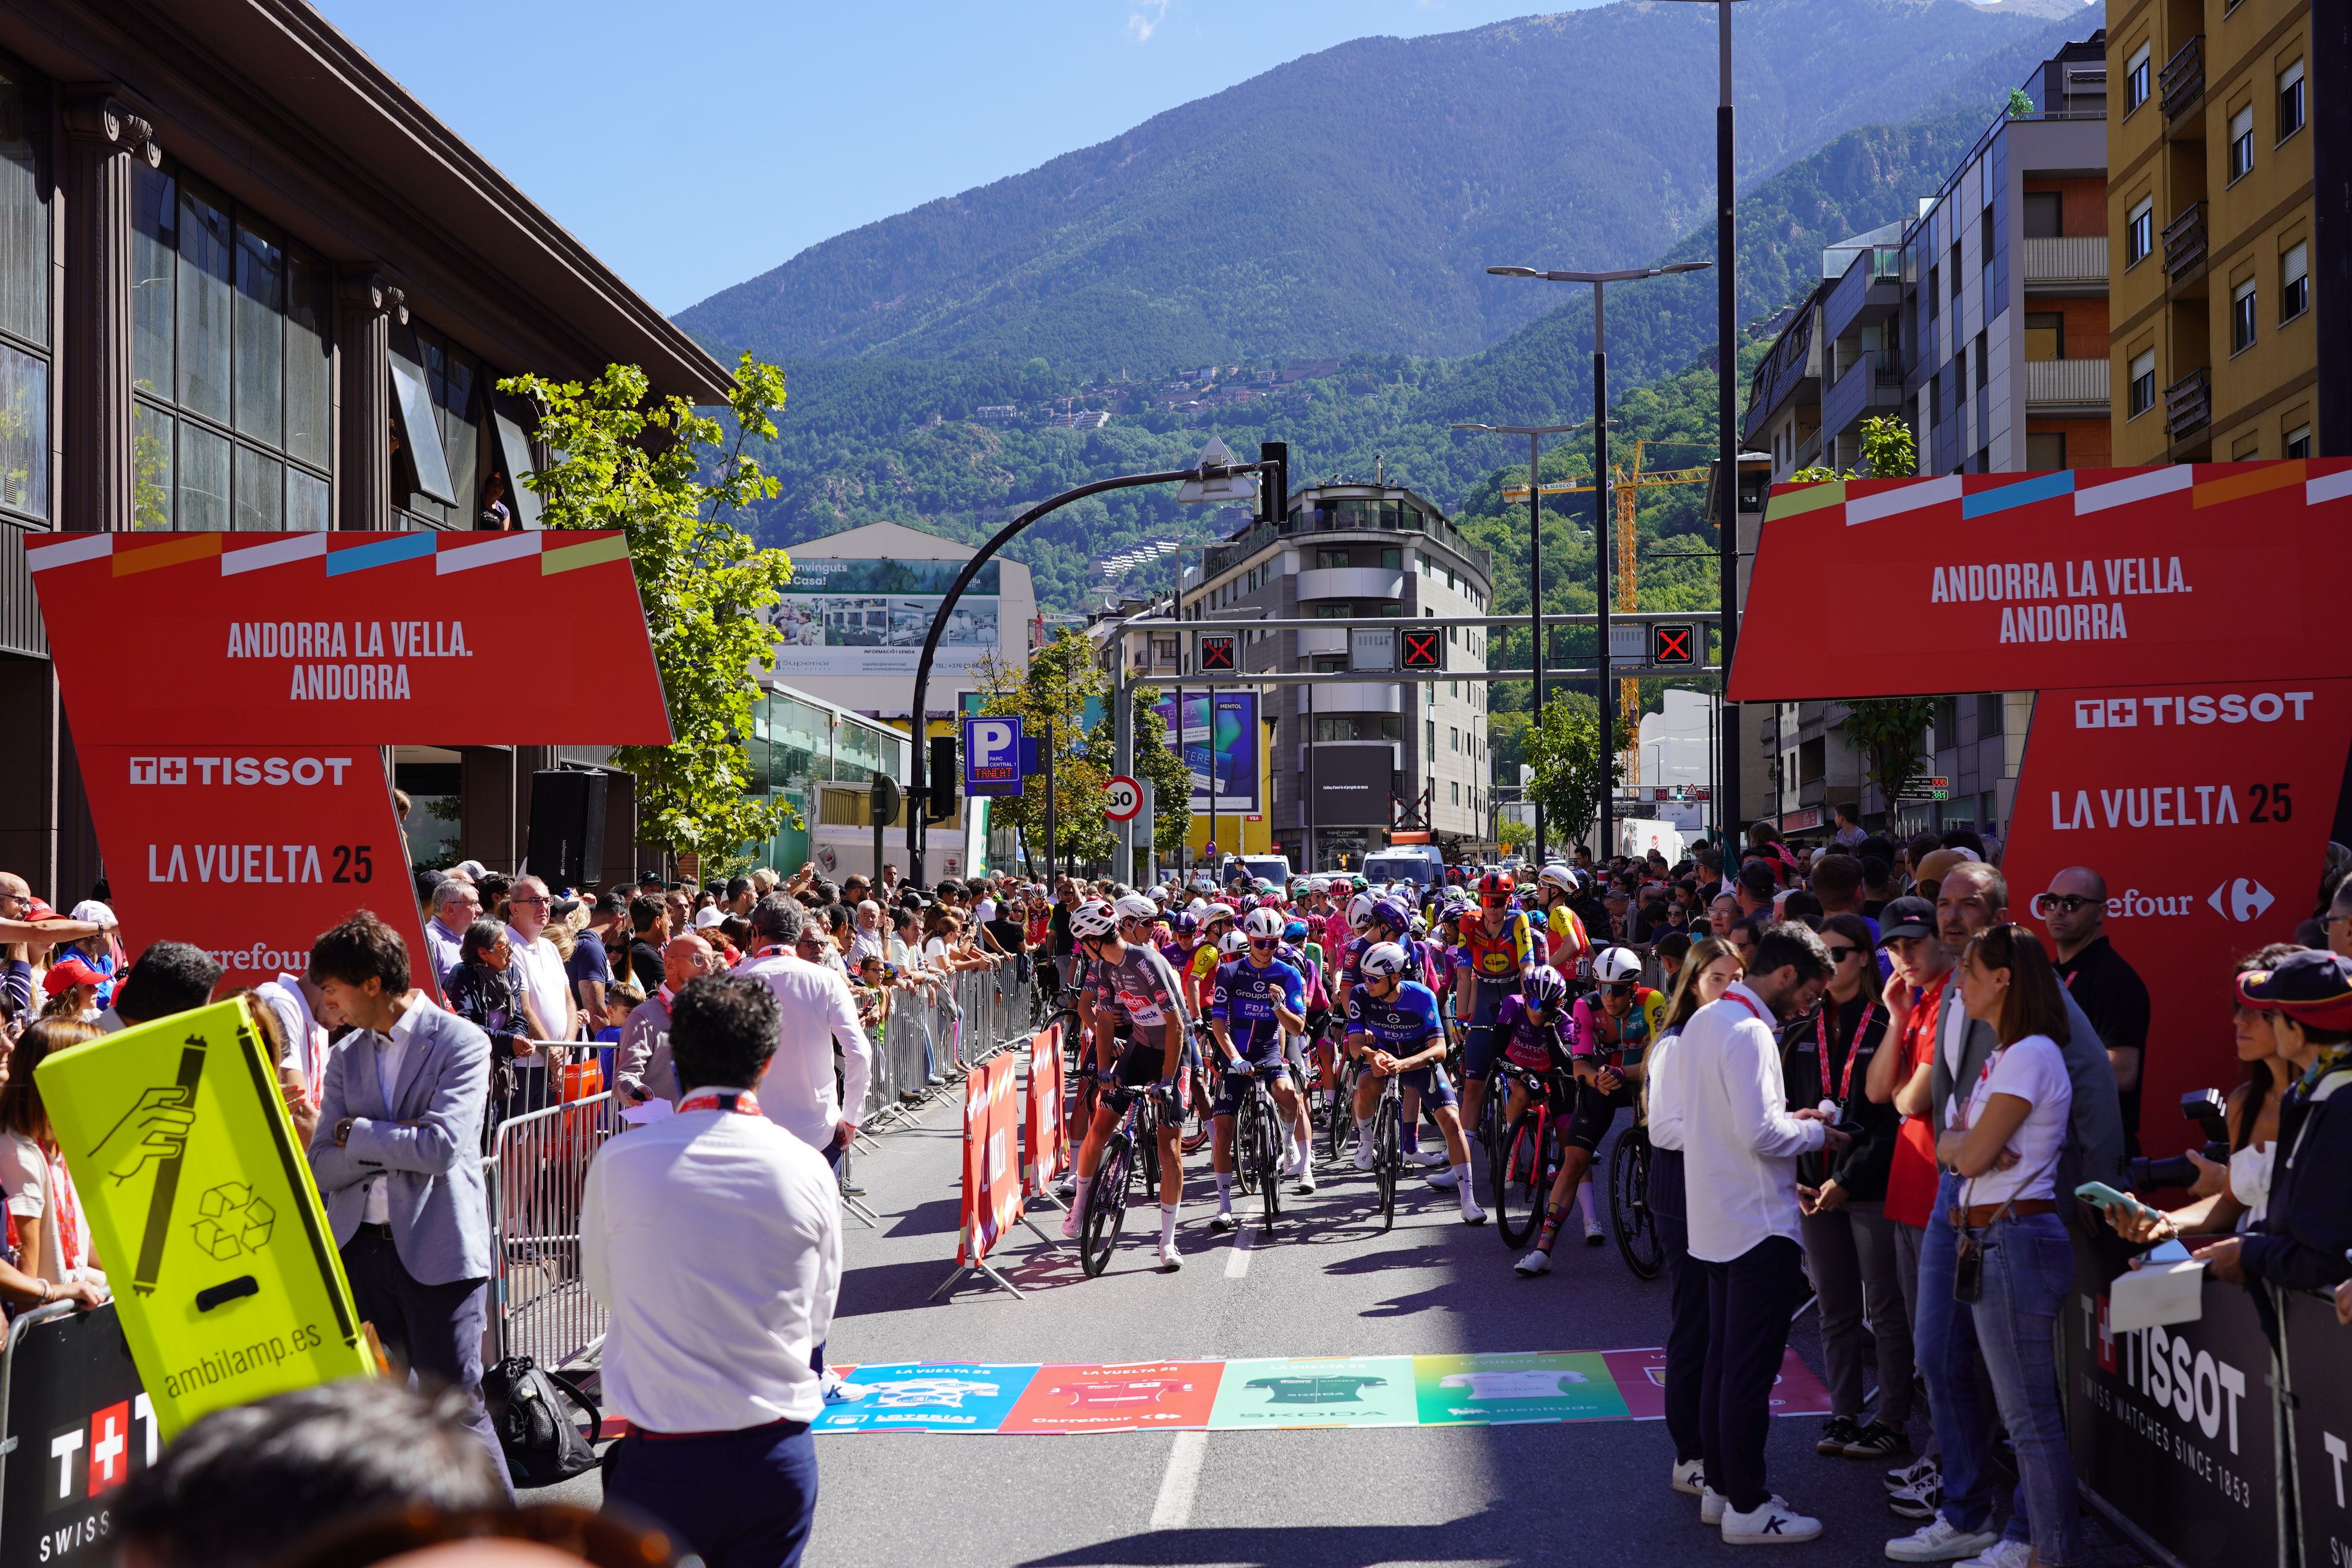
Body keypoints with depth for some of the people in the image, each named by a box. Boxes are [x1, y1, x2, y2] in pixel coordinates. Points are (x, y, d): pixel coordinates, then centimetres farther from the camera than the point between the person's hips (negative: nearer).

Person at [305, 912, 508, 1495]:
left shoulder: (462, 1042, -5)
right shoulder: (346, 1056, 13)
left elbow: (442, 1146, -16)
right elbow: (322, 1166, 6)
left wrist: (355, 1133, -4)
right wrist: (396, 1147, -10)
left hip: (436, 1250, -6)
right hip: (360, 1247, 6)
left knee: (457, 1407, -5)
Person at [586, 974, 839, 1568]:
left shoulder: (619, 1162, -7)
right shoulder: (807, 1168, -5)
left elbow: (601, 1286, 10)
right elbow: (818, 1320, 6)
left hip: (660, 1458, -1)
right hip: (779, 1459, 1)